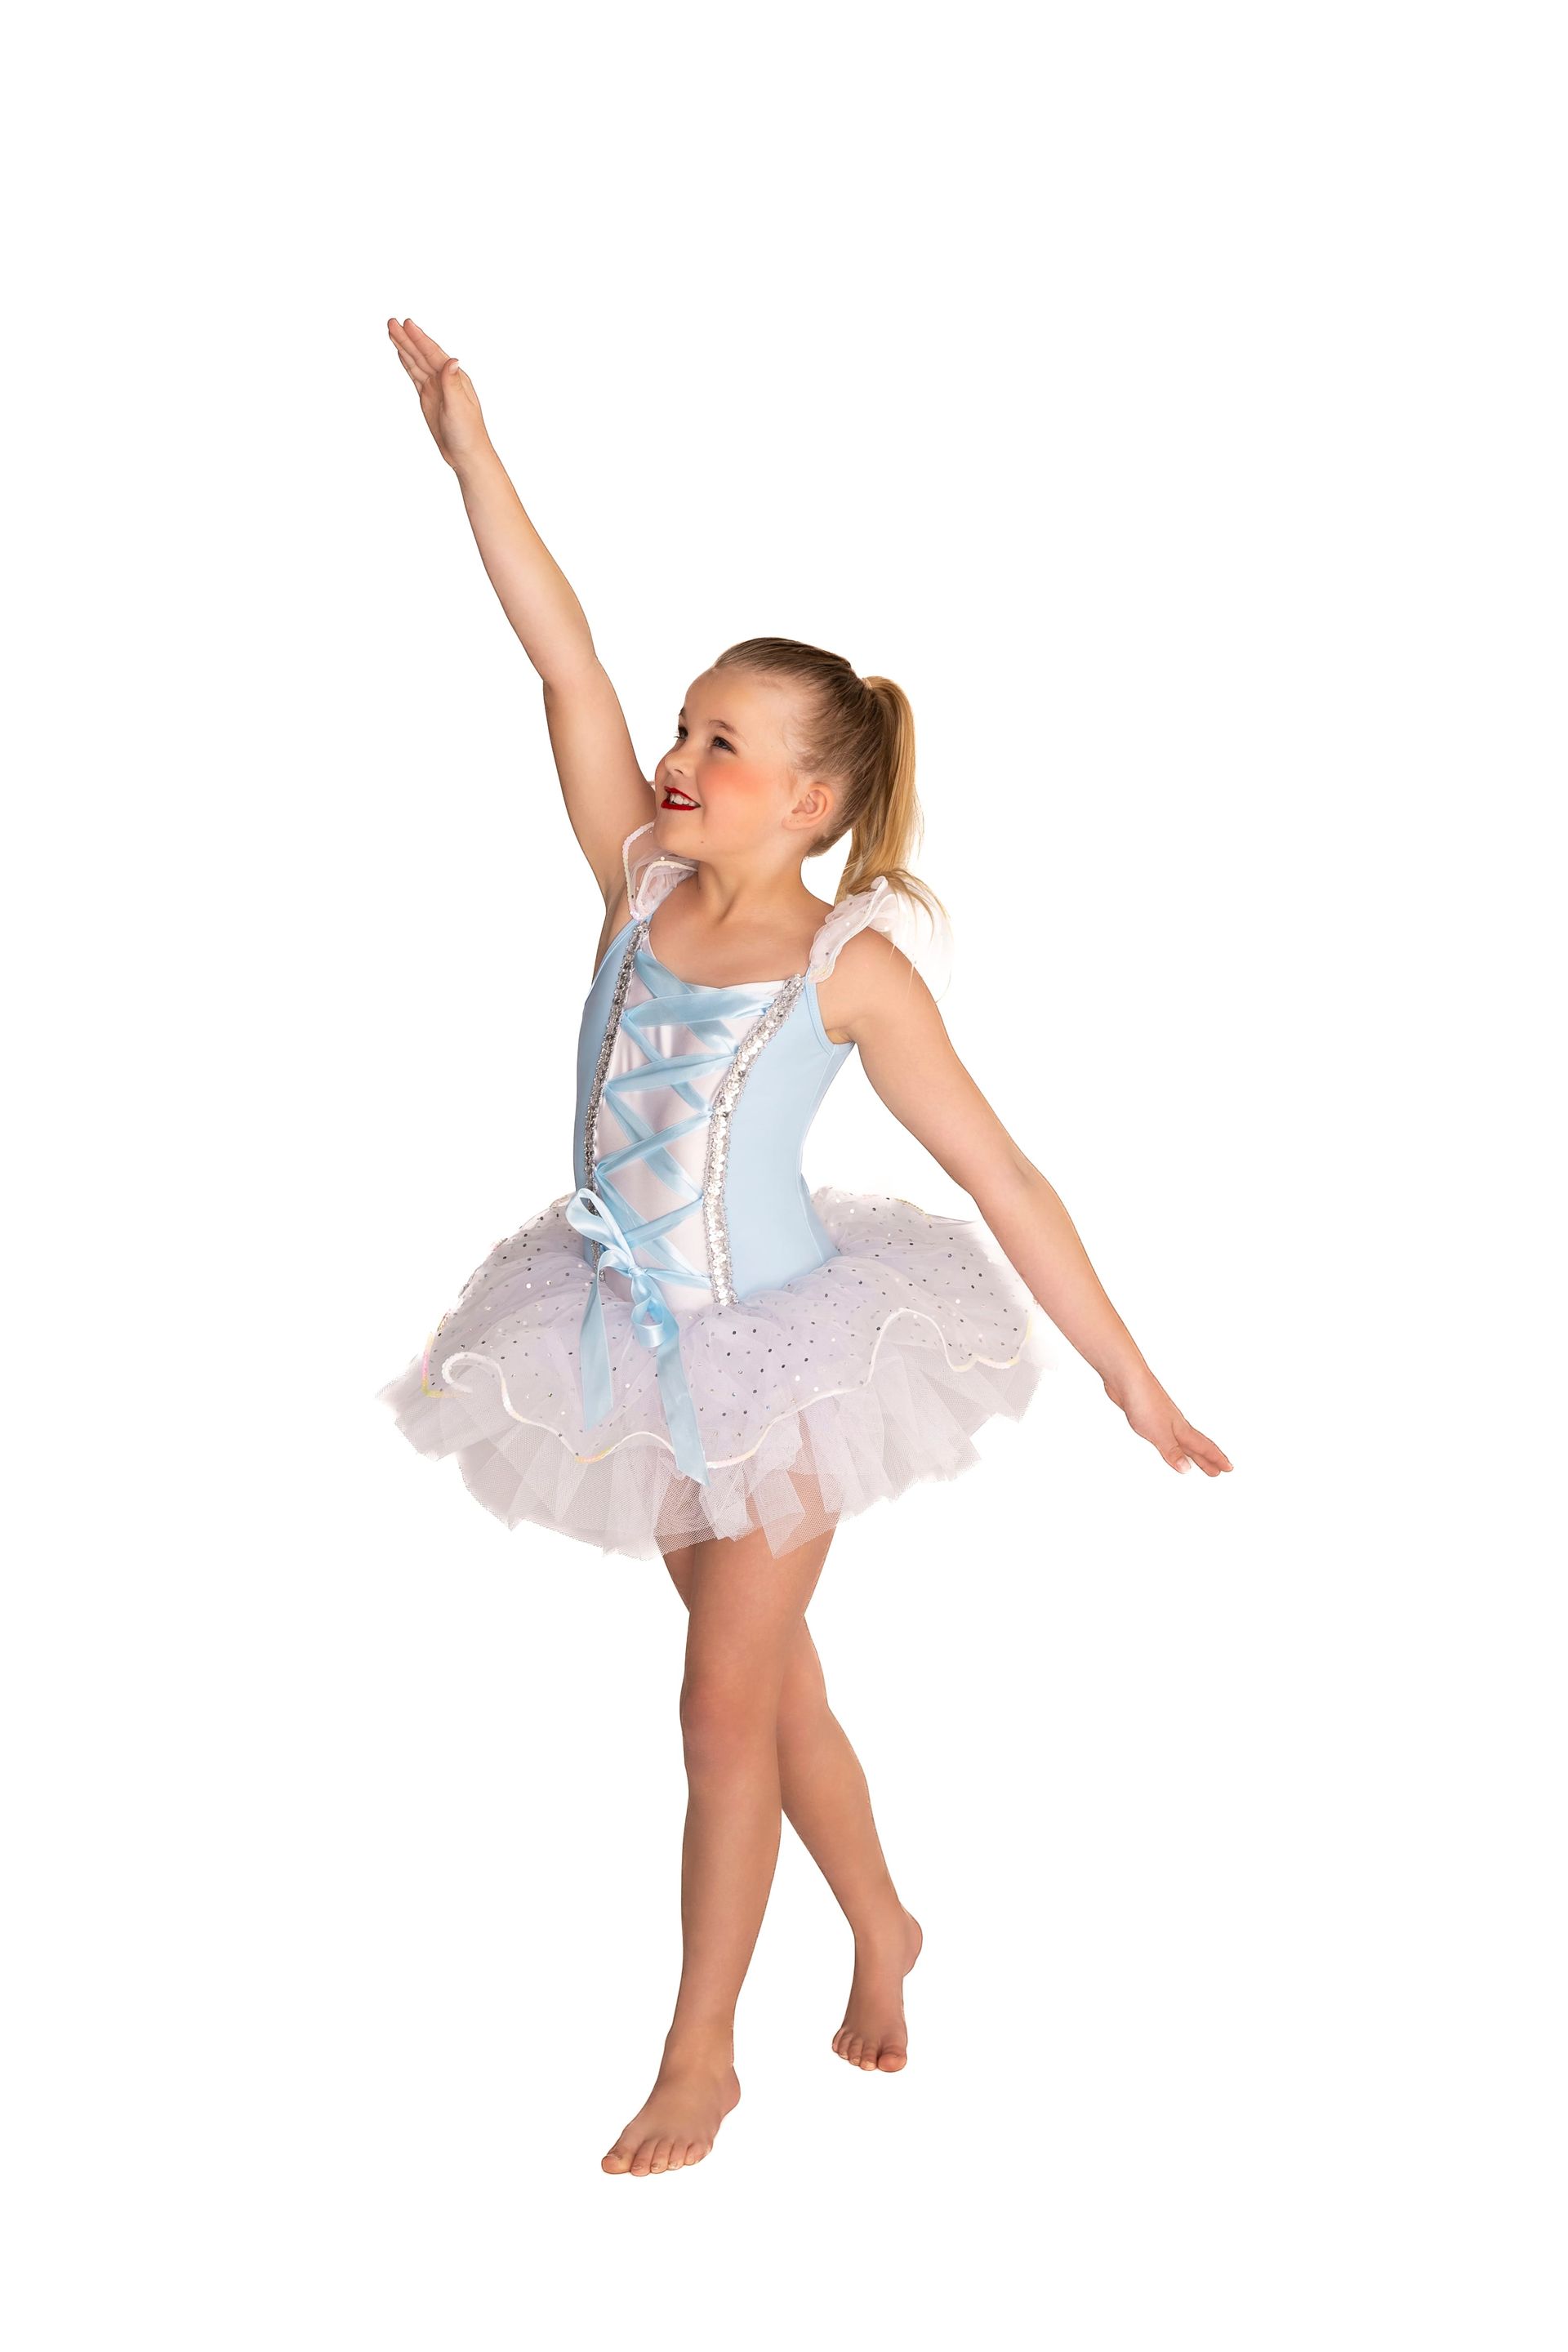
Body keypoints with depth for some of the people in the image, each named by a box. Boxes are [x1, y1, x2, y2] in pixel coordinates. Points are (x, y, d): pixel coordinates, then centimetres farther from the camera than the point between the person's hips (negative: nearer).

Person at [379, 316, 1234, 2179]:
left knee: (729, 1701, 3)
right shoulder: (642, 883, -5)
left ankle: (697, 2061, 18)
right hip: (644, 1345, 5)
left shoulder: (851, 963, -16)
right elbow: (564, 659, -10)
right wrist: (466, 444, -15)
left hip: (777, 1348, -5)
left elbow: (1002, 1181, -14)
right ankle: (883, 1928, 42)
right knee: (770, 1675, 19)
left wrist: (1138, 1389, -14)